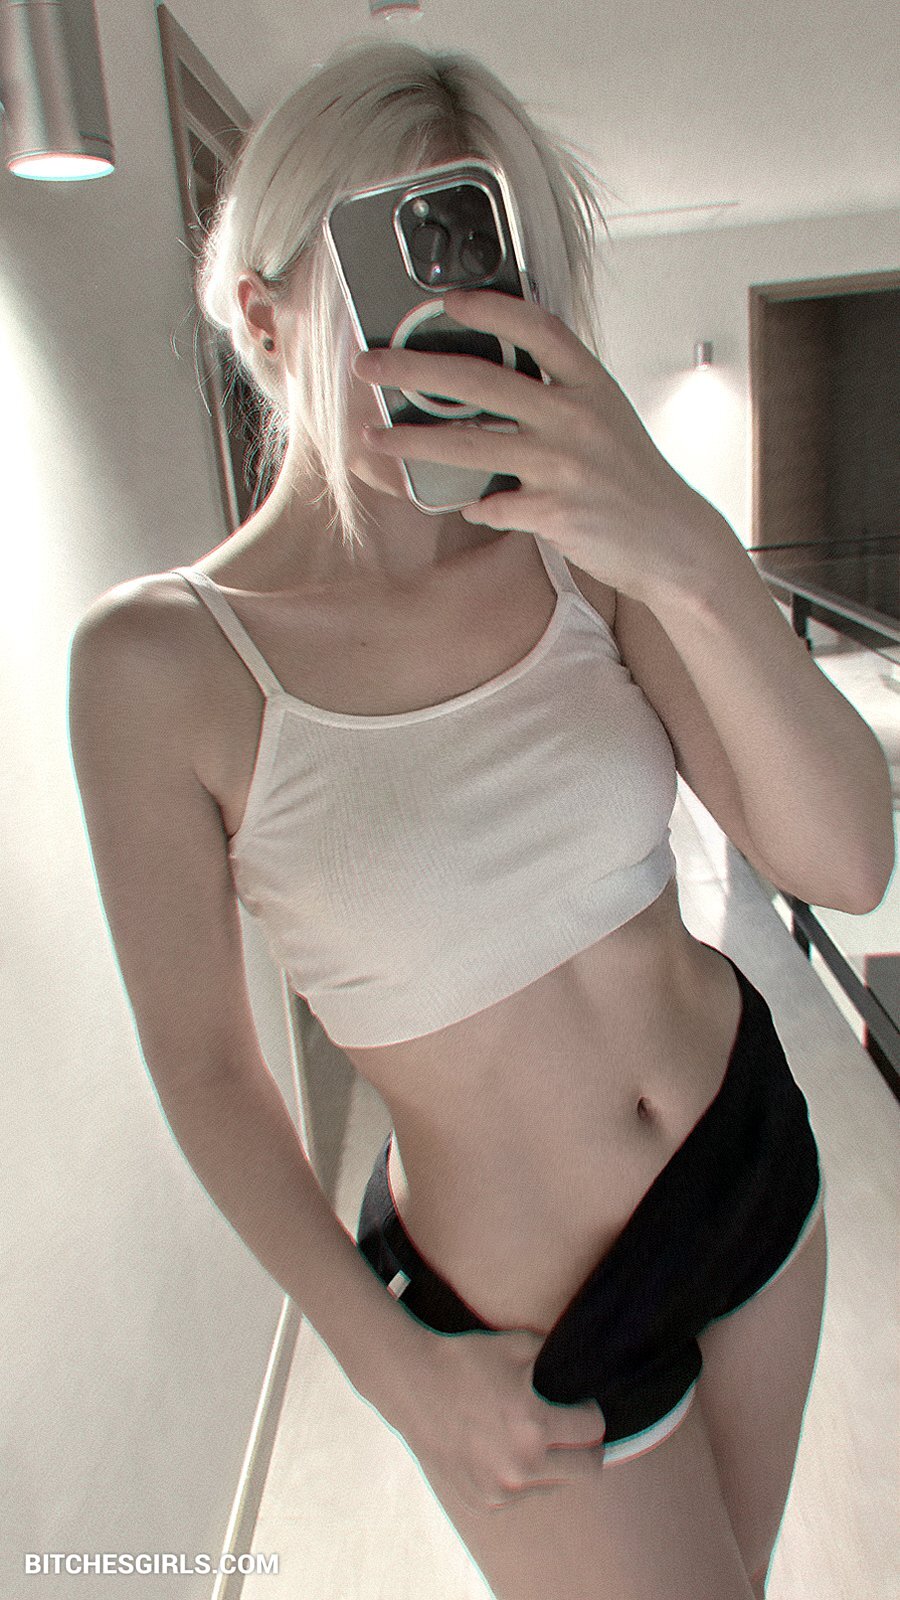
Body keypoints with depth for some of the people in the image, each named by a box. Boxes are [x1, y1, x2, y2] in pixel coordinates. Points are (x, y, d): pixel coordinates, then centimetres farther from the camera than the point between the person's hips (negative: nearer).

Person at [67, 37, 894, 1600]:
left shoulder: (578, 548, -10)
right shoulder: (162, 661, -19)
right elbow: (201, 1061, -11)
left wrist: (693, 559, -33)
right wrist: (392, 1363, -9)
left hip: (757, 1145, 5)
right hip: (533, 1313, -4)